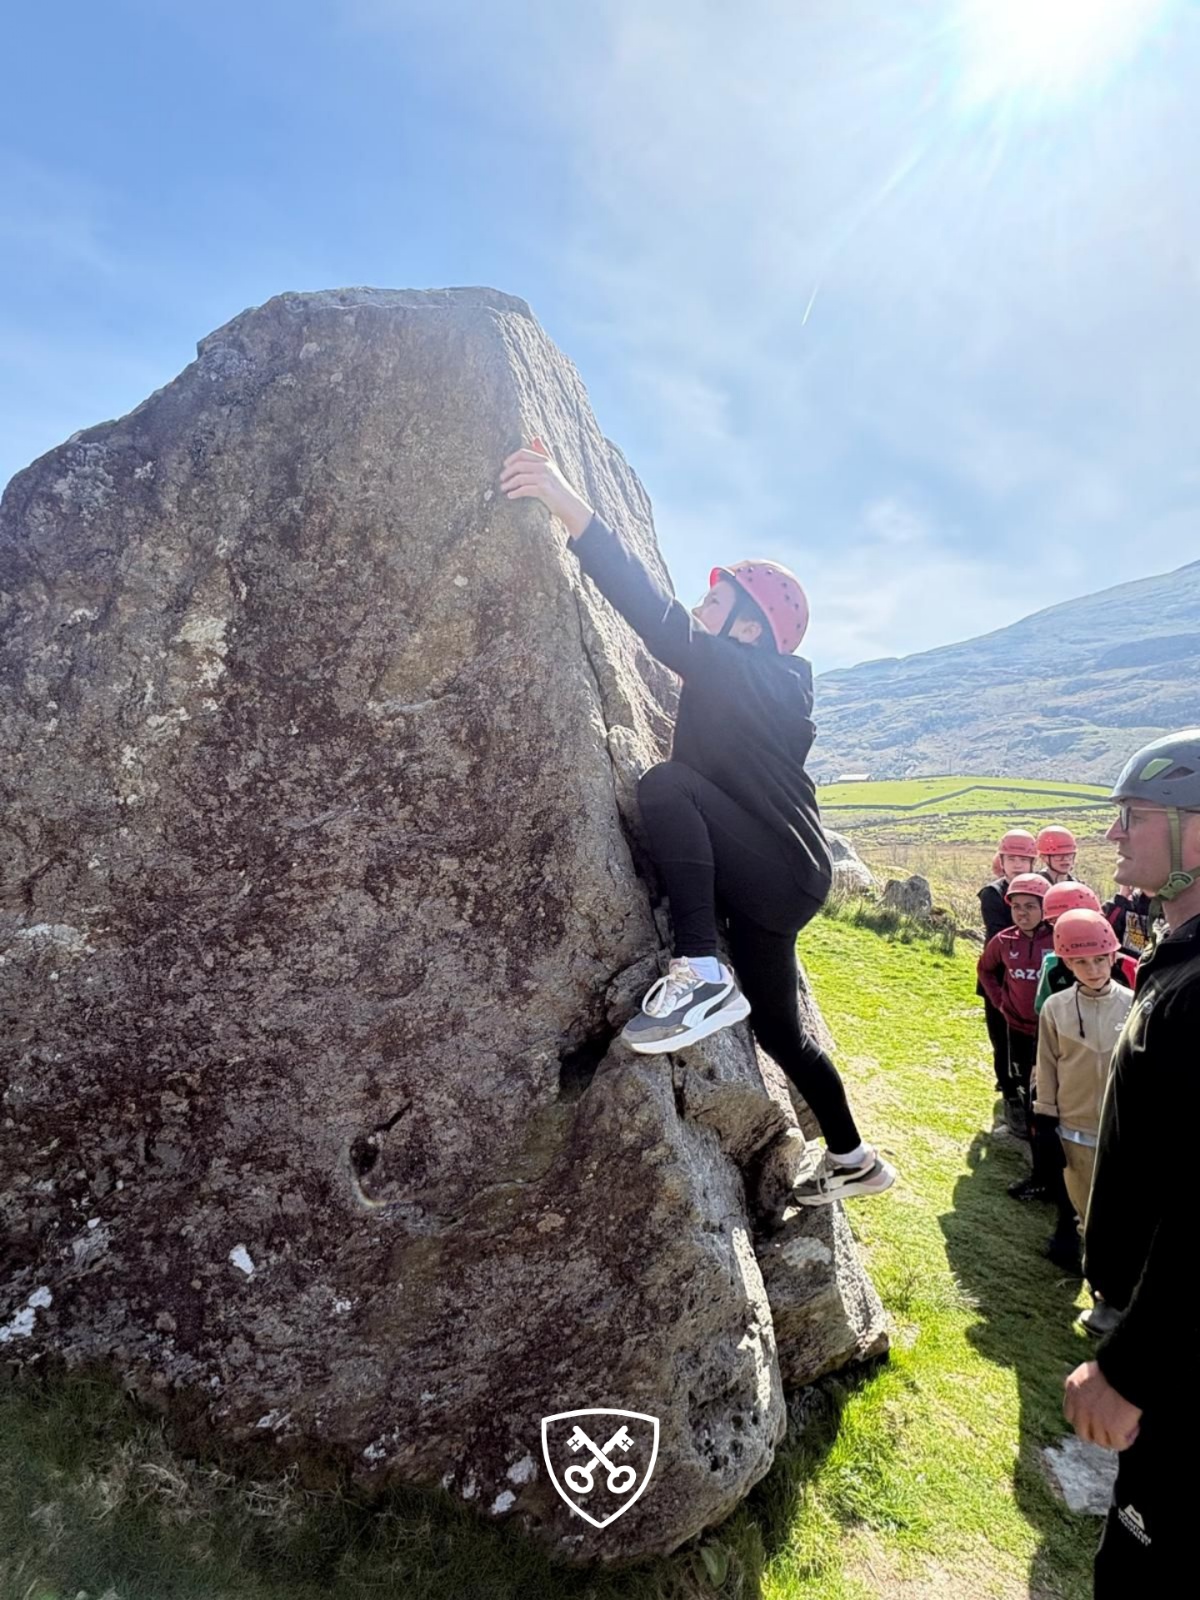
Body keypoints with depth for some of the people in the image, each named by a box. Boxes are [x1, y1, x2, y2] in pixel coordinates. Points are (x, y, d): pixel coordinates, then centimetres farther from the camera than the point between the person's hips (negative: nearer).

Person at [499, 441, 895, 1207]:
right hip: (769, 884, 10)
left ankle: (702, 974, -28)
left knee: (666, 783, -25)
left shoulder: (745, 674, -16)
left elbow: (664, 621, -30)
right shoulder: (761, 687, 13)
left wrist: (572, 507, -36)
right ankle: (853, 1160, 41)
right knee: (779, 1029, 20)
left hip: (782, 876, -10)